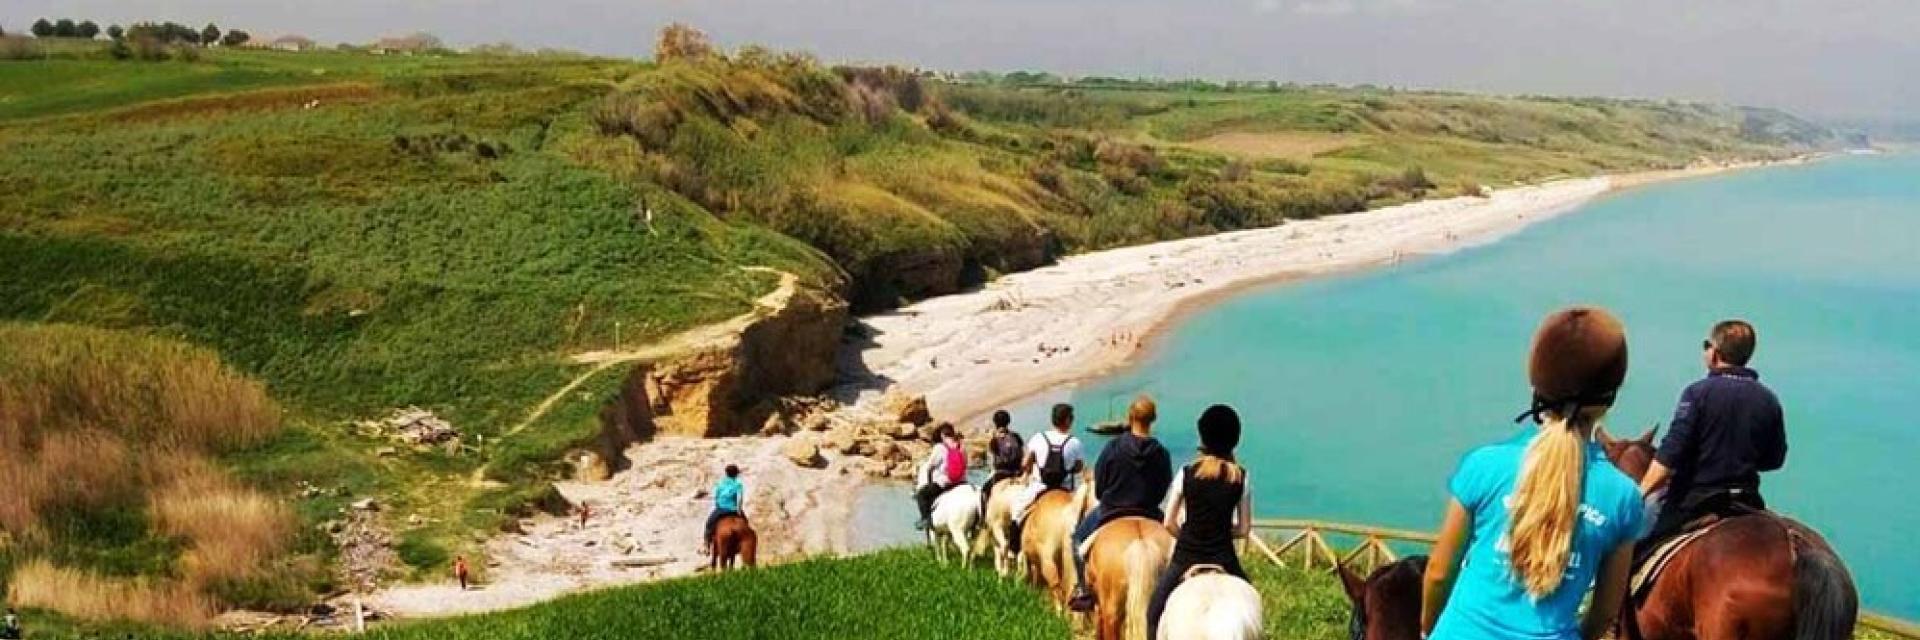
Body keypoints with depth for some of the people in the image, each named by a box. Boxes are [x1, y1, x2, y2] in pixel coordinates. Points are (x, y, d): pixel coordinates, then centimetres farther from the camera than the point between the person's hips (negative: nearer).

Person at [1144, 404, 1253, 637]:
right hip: (1224, 558, 1)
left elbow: (1169, 523, -1)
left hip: (1185, 557, -1)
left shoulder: (1187, 473, -6)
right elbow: (1244, 529, 2)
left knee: (1154, 614, 15)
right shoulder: (1241, 478, -3)